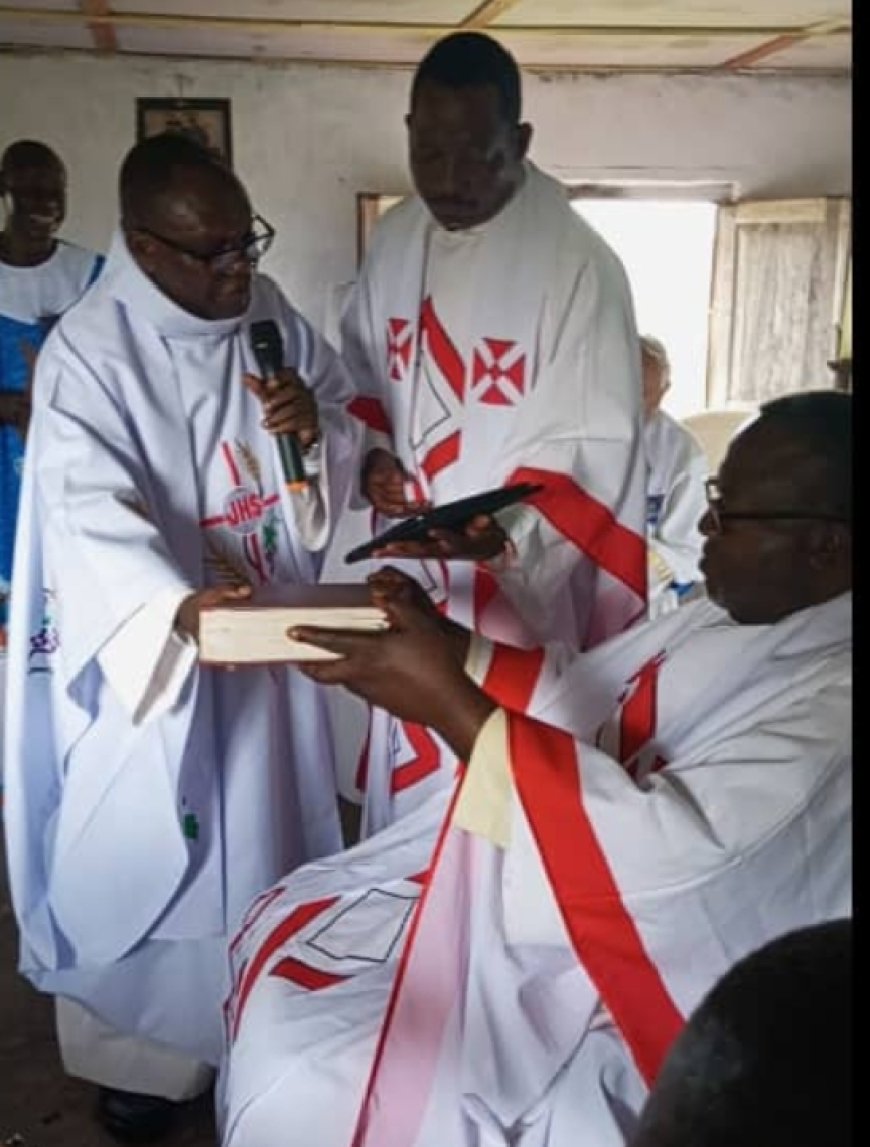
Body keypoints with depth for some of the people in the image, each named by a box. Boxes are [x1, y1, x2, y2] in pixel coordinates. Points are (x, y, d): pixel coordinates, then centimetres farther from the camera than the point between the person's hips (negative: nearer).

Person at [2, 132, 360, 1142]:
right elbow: (95, 518, -29)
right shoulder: (86, 354, -18)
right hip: (146, 650, -5)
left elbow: (349, 427, 6)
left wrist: (316, 423, -18)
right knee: (145, 851, 8)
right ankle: (138, 1051, 30)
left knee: (266, 832, 19)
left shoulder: (269, 313, -1)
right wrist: (179, 607, -47)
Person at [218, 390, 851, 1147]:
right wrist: (440, 637, -4)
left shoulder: (832, 701, -26)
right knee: (284, 931, 11)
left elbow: (661, 851, -35)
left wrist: (448, 701, -33)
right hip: (546, 903, 9)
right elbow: (576, 696, 10)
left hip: (620, 1011, -9)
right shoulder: (745, 610, 2)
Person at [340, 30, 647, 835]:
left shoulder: (577, 263, -17)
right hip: (410, 575, 6)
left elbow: (596, 453, -18)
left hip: (524, 588, -6)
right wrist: (372, 457, -2)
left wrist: (505, 533, -32)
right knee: (407, 784, 20)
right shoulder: (395, 240, 4)